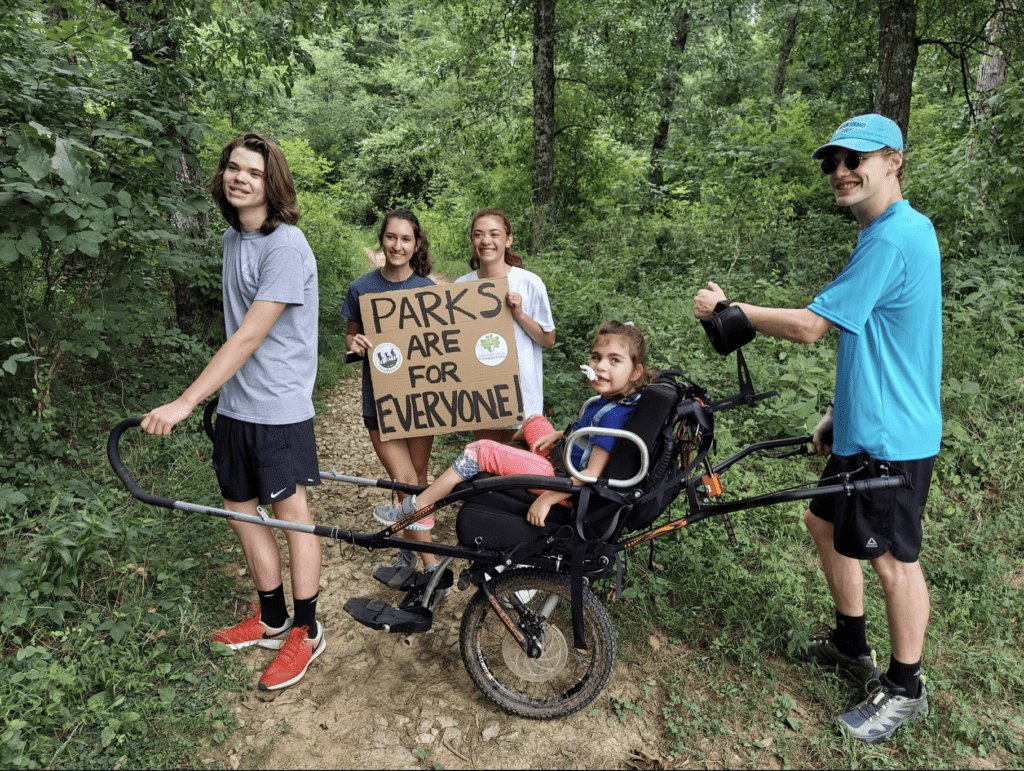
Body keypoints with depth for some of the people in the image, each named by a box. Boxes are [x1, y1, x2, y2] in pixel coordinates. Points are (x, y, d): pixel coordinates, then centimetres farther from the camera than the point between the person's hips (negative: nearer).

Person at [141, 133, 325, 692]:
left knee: (290, 511, 1)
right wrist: (208, 399, 17)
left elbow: (248, 338, -21)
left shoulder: (285, 246, -17)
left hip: (278, 405, -8)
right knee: (241, 509, 13)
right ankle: (271, 619, 31)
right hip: (234, 404, 8)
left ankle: (305, 631, 17)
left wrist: (184, 404, -22)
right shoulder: (231, 239, 10)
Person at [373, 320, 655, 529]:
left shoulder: (613, 415, -23)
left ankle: (414, 508, -2)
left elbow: (592, 473, -27)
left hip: (566, 486, -9)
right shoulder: (601, 401, 4)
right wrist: (558, 435, 7)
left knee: (482, 451, -13)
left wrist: (546, 499, -27)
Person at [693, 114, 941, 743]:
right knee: (827, 523, 20)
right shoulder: (901, 230, 12)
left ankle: (905, 690, 25)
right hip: (865, 427, 10)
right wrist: (840, 410, 18)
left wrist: (727, 309, -11)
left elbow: (809, 326, -23)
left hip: (892, 437, -10)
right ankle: (853, 645, 38)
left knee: (895, 560, 4)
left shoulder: (893, 238, -22)